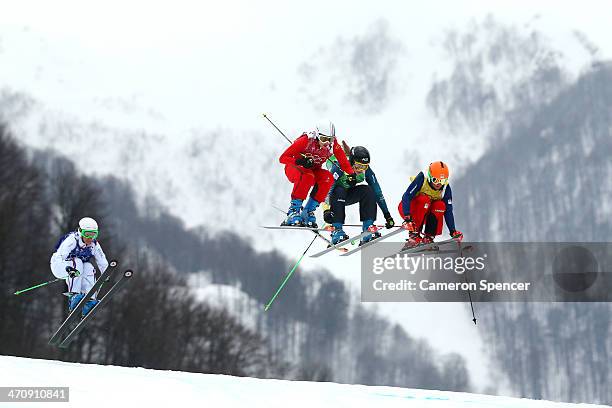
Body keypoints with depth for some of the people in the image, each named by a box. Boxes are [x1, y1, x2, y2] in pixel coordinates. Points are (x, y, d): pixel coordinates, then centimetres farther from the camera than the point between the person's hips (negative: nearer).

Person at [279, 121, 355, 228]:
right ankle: (294, 209, -27)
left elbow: (343, 162, -13)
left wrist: (352, 174, -31)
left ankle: (308, 211, -15)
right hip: (293, 169, -4)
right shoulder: (305, 141, -27)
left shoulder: (332, 145, -15)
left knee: (328, 178, -27)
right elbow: (283, 158, -25)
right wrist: (300, 161, -41)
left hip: (313, 170, 4)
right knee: (307, 177, -37)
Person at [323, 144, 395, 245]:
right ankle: (336, 230, -37)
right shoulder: (339, 167, -31)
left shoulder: (366, 171, -17)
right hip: (333, 196, -4)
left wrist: (387, 215, -15)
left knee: (368, 190, -21)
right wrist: (327, 208, -53)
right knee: (339, 190, -36)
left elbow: (378, 192, -14)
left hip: (347, 196, 4)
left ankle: (368, 227, -22)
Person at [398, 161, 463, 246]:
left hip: (427, 211, 4)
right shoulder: (421, 180, -25)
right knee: (424, 199, -33)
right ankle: (414, 233, -28)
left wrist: (452, 231, -20)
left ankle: (428, 237, -18)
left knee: (440, 205, -25)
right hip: (408, 208, -4)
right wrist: (407, 218, -44)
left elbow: (448, 210, -11)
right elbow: (406, 197, -32)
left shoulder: (446, 188, -13)